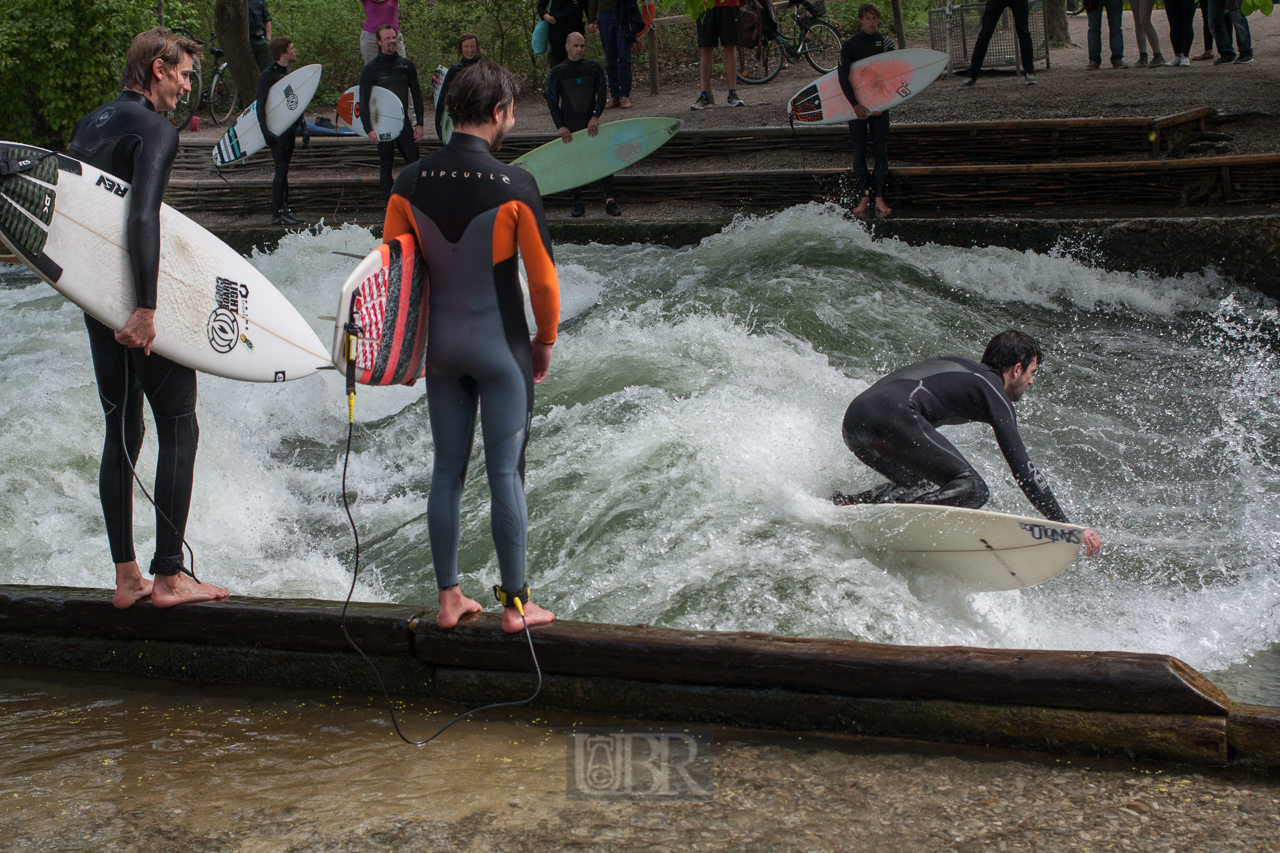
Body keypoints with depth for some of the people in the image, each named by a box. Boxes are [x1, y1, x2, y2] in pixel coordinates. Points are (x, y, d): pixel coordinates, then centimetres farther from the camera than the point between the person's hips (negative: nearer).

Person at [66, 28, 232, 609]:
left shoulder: (89, 125, 14)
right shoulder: (154, 129, -12)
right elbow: (142, 219, -24)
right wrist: (147, 306, -28)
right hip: (138, 299, -8)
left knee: (122, 430, 12)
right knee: (178, 428, 0)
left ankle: (125, 577, 15)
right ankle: (168, 577, -1)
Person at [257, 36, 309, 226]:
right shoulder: (268, 75, -10)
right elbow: (261, 105, -13)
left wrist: (303, 126, 16)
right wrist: (265, 130, -20)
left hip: (290, 127, 8)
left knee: (284, 170, 10)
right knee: (281, 169, -10)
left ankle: (285, 210, 13)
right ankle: (277, 214, -7)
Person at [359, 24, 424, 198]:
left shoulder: (407, 65, 7)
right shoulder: (371, 69, -3)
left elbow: (416, 95, 11)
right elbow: (363, 100, -4)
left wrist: (419, 124, 4)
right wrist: (368, 129, -13)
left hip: (403, 121, 3)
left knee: (414, 162, -3)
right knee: (386, 165, 2)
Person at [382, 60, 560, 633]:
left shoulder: (410, 183, -3)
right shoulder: (513, 186, -16)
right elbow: (542, 277, -10)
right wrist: (545, 339, 6)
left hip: (441, 343, 4)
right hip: (501, 344, -4)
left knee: (446, 472, 12)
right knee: (506, 474, 3)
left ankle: (448, 599, 18)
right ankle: (515, 604, 10)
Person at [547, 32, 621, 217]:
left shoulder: (594, 68, 4)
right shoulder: (557, 72, 1)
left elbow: (602, 93, 3)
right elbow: (552, 101, 2)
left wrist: (595, 117, -10)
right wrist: (560, 126, -7)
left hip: (591, 124, 1)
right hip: (570, 127, 0)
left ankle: (610, 200, -9)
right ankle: (578, 203, 12)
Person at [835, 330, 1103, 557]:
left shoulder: (960, 368, 32)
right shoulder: (992, 389, 7)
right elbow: (1021, 468, 0)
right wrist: (1066, 526, 0)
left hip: (854, 418, 10)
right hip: (891, 415, -9)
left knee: (921, 486, 25)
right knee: (970, 488, -10)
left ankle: (848, 504, 2)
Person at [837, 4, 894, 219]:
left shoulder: (886, 42, 5)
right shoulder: (851, 44, -3)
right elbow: (842, 76, -10)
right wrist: (855, 104, -19)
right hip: (856, 103, -2)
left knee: (881, 149, -2)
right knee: (859, 151, -2)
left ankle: (880, 199, -1)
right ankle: (862, 200, 0)